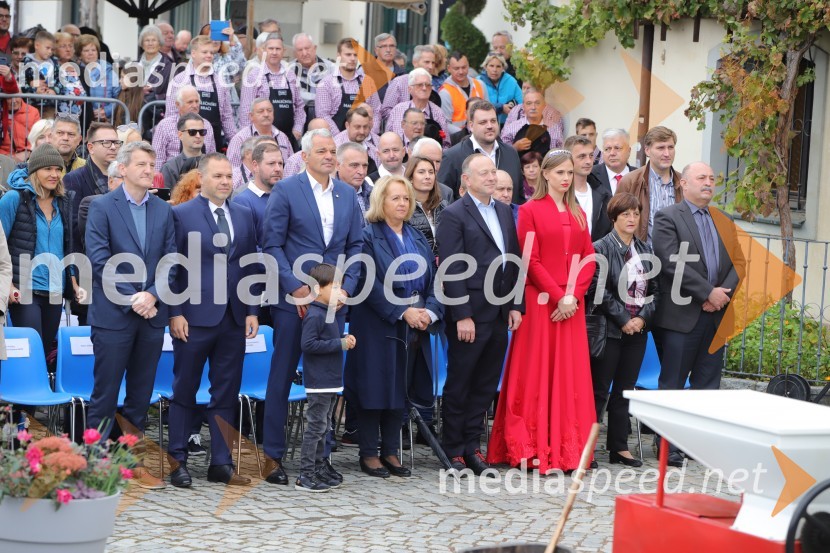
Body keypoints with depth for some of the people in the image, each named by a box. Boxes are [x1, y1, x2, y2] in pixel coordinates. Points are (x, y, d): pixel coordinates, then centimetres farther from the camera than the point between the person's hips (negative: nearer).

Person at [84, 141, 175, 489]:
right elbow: (99, 260, -10)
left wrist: (152, 295, -9)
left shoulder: (163, 210, 10)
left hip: (152, 313, 4)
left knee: (141, 393, 9)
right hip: (113, 313, -4)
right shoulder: (102, 207, -3)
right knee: (105, 391, 0)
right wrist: (131, 298, -13)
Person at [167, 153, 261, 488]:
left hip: (234, 319, 4)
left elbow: (251, 266, 12)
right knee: (185, 392, 4)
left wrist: (252, 311, 5)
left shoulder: (244, 216, 12)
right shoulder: (181, 215, -2)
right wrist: (175, 313, -10)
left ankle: (221, 464, 14)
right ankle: (178, 461, 12)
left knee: (226, 394, 7)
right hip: (194, 317, -4)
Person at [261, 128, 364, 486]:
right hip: (293, 298, -4)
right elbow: (272, 245, -5)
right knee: (282, 376, 1)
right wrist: (295, 287, -12)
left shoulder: (347, 195, 10)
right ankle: (273, 456, 7)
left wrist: (346, 287, -1)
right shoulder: (286, 190, -3)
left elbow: (355, 245, 12)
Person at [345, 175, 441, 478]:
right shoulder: (369, 236, -7)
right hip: (378, 325, -6)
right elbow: (370, 283, -14)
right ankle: (369, 453, 8)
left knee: (401, 388, 9)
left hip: (414, 328, 6)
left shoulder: (417, 238, 14)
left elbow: (432, 280, 11)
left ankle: (391, 451, 17)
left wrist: (430, 311, -7)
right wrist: (402, 312, -18)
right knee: (375, 387, -1)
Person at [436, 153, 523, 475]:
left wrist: (515, 305, 7)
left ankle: (472, 445, 19)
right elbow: (452, 269, -13)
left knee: (486, 384, 10)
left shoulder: (504, 212, 14)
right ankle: (453, 450, 12)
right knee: (459, 384, 3)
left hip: (499, 314, 7)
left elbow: (514, 261, 14)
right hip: (470, 315, -6)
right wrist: (462, 316, -16)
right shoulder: (454, 215, -8)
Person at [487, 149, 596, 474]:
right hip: (541, 301, -5)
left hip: (572, 303, 5)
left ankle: (568, 447, 10)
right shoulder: (530, 210, -1)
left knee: (571, 373, 5)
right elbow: (531, 260, -8)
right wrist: (557, 296, -14)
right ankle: (531, 449, 1)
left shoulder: (577, 214, 15)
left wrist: (574, 295, -6)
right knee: (536, 373, -3)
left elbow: (588, 258, 9)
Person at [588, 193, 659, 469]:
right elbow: (599, 290, -12)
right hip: (609, 329, -5)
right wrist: (623, 319, -14)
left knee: (625, 390, 9)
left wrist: (643, 318, -5)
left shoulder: (645, 250, 11)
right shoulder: (601, 248, -6)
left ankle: (619, 447, 15)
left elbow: (654, 290, 10)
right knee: (600, 389, -2)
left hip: (637, 329, 5)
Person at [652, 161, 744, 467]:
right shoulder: (668, 218, -3)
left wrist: (724, 293, -6)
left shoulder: (724, 221, 18)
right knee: (673, 383, 0)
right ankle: (669, 446, 5)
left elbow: (738, 262, 13)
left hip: (716, 313, 6)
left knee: (707, 383, 8)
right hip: (681, 314, -6)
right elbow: (672, 263, -14)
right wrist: (708, 292, -15)